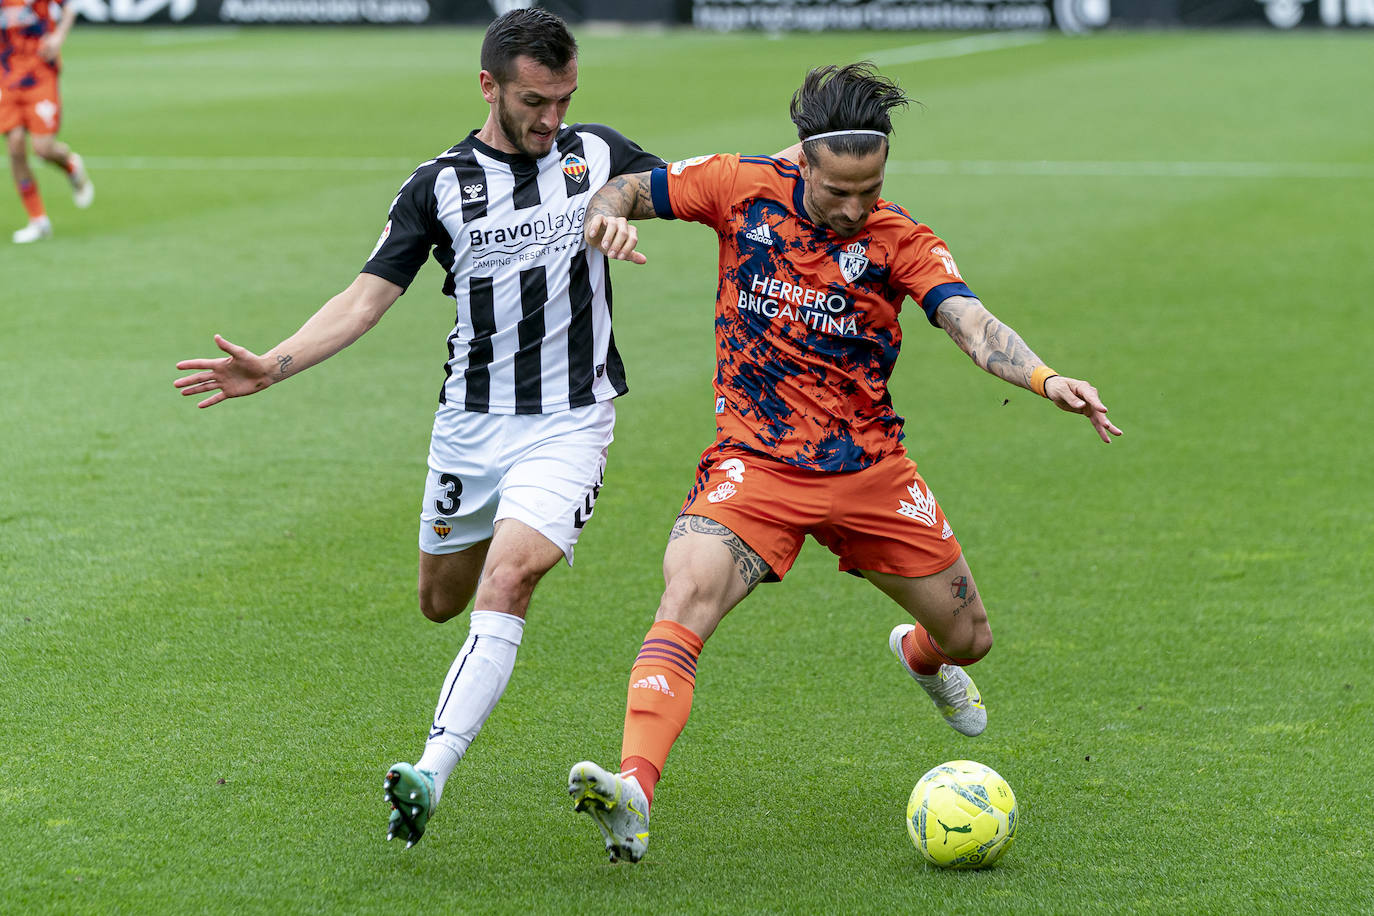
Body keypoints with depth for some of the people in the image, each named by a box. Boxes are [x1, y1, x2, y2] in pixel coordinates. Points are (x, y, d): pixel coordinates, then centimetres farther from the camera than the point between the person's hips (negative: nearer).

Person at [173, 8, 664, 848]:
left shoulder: (598, 155, 1)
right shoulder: (440, 185, -2)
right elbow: (366, 299, -5)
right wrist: (271, 367, -17)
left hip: (569, 424, -2)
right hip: (470, 424, 2)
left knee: (506, 581, -23)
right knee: (442, 601, 15)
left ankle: (433, 774, -28)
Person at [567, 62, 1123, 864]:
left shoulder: (900, 240, -4)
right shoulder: (744, 188, -4)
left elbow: (971, 323, -19)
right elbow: (624, 191, 8)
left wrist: (1046, 379, -38)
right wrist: (610, 217, -18)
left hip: (870, 467, 2)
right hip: (756, 461, -2)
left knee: (969, 639, 14)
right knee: (688, 595, -29)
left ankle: (922, 654, 53)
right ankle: (634, 790, -40)